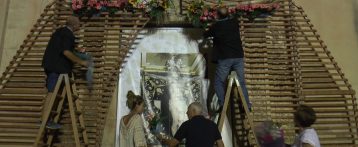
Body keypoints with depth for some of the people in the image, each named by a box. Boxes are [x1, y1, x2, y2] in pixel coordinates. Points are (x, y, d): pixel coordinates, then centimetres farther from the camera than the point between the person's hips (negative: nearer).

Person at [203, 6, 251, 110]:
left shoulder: (216, 26, -2)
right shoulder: (235, 22, 6)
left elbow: (205, 35, 15)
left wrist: (210, 29, 35)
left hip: (224, 58, -3)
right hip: (238, 57, 4)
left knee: (219, 82, 8)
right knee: (241, 82, 10)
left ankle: (222, 105, 0)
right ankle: (247, 105, 9)